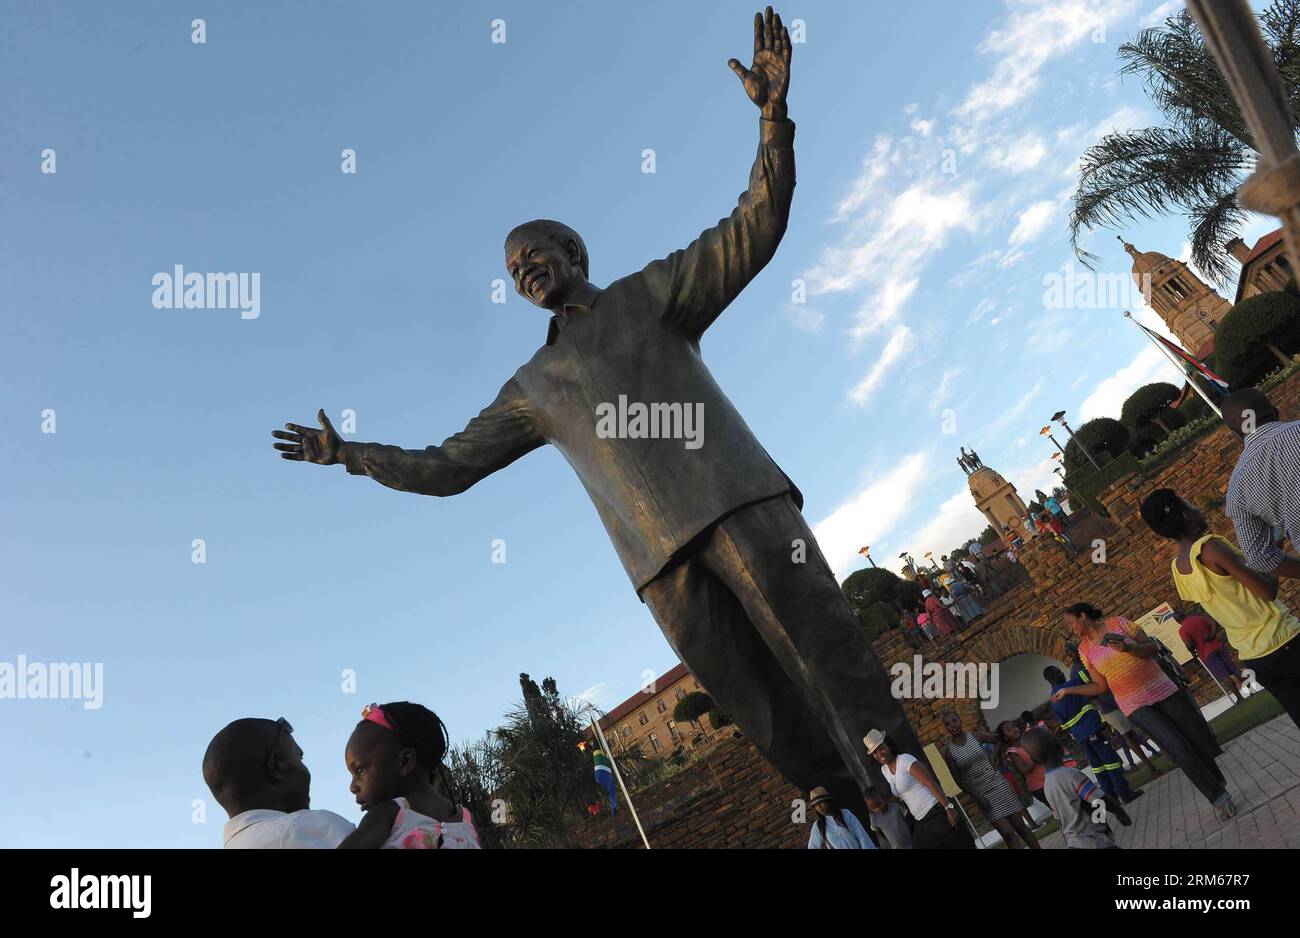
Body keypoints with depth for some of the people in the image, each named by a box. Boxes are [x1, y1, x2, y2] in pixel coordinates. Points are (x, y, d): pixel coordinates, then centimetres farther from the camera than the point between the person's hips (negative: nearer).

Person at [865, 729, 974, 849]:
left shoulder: (904, 760, -11)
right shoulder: (884, 771, 11)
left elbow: (931, 783, -16)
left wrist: (948, 807, -22)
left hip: (937, 813, -8)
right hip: (921, 823, 8)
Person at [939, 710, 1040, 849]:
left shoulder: (975, 736, -4)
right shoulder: (948, 751, -8)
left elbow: (997, 740, 13)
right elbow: (958, 779, -6)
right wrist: (976, 797, -11)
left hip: (999, 785, 2)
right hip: (982, 794, -2)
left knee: (1020, 826, 6)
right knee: (1007, 833, -8)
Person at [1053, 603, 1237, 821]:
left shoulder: (1119, 623, -4)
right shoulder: (1085, 650, 2)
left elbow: (1153, 647, -5)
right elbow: (1101, 686, 7)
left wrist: (1127, 647, -22)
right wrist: (1068, 691, -1)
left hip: (1162, 690, 0)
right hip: (1135, 706, 0)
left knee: (1199, 740, 8)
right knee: (1180, 750, -12)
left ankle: (1217, 784, 34)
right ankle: (1218, 796, 4)